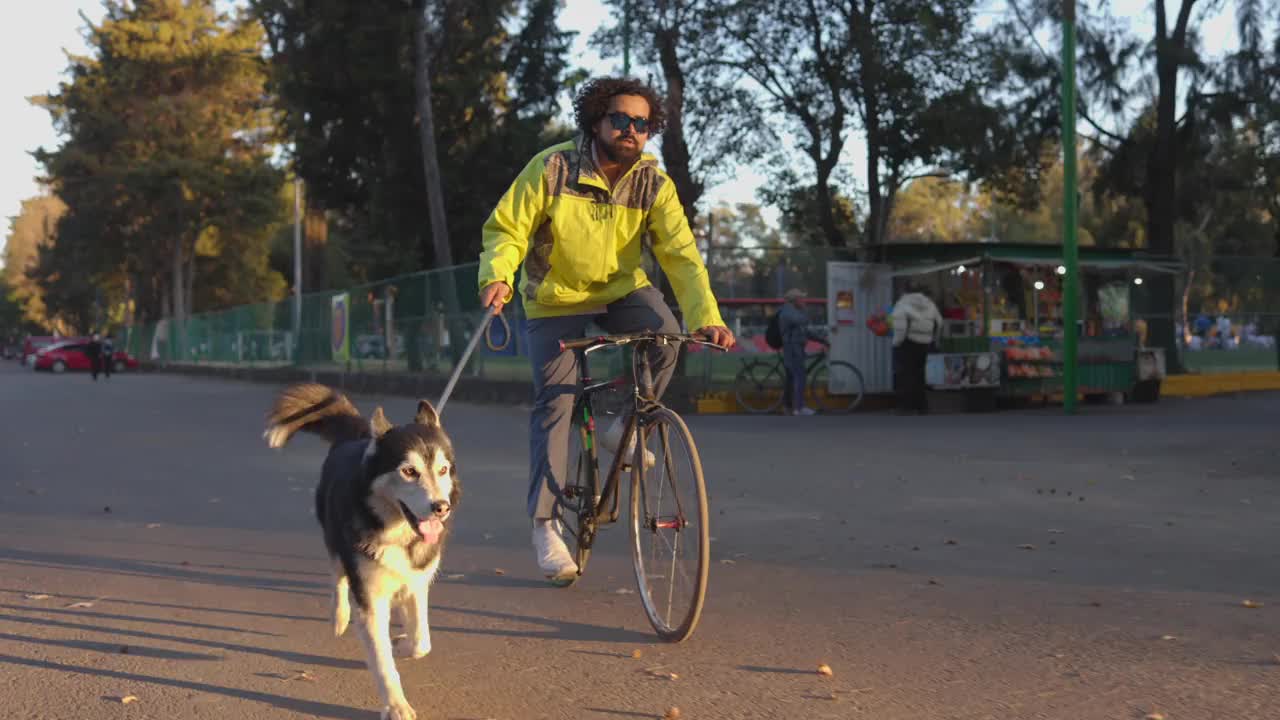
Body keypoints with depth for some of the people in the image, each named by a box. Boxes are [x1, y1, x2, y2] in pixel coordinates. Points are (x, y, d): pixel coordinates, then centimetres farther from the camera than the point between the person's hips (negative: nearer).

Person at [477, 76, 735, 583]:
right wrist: (496, 277, -35)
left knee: (665, 338, -28)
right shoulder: (553, 167, -18)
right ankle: (543, 524, 4)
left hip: (621, 289, 2)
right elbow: (505, 229, -14)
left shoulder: (653, 184, -12)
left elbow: (681, 254, -20)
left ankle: (624, 429, 0)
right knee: (554, 403, -8)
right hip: (556, 298, -2)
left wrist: (706, 317, -35)